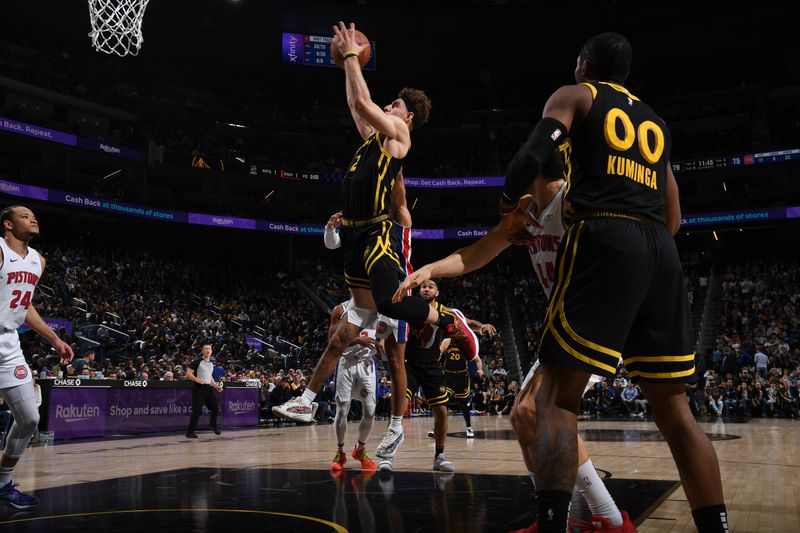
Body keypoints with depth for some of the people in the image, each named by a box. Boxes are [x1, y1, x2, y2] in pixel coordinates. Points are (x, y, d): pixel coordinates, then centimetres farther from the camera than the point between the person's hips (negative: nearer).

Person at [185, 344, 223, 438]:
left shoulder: (211, 364, 16)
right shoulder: (197, 362, -5)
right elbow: (188, 374, -9)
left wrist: (216, 386, 19)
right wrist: (197, 380, -23)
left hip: (208, 387, 6)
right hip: (199, 388, -6)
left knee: (216, 407, 1)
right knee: (197, 411, -7)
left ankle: (213, 425, 25)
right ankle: (190, 432, 3)